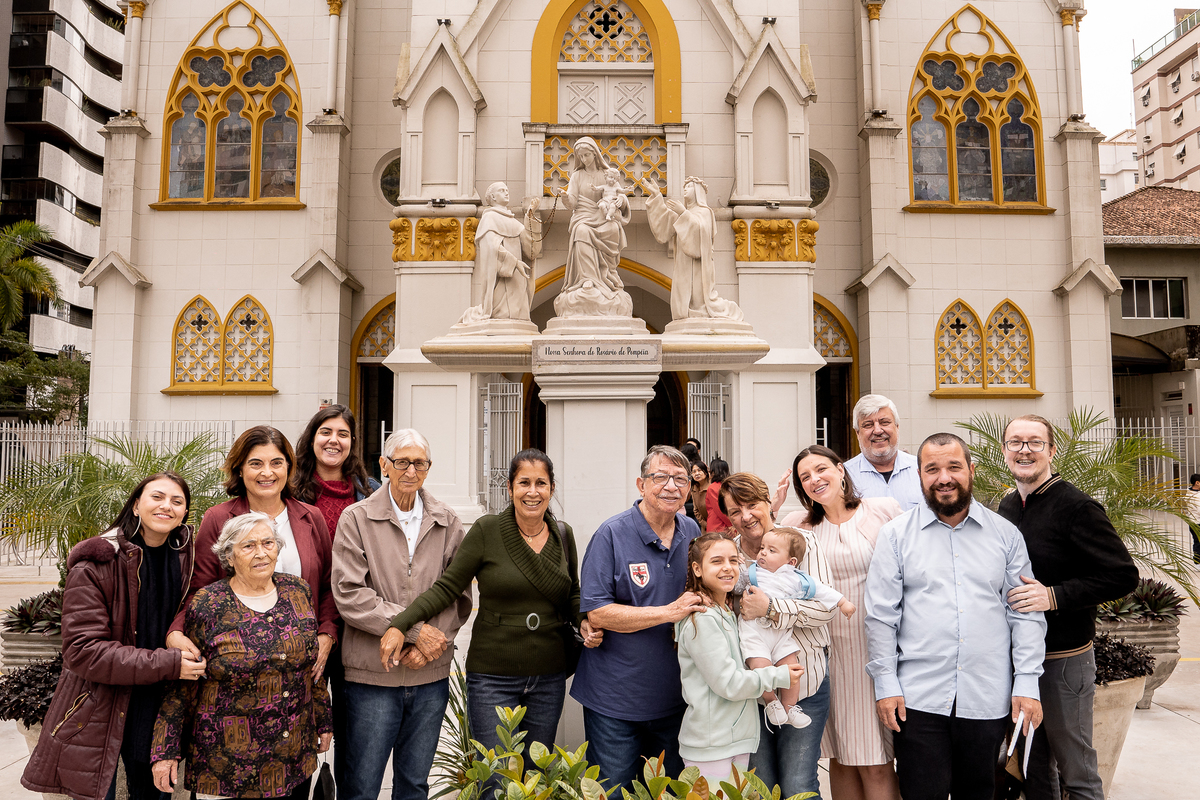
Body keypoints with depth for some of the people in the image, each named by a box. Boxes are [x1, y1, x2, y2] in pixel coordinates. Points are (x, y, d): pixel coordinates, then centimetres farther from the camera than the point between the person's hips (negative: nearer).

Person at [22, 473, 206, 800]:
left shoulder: (187, 554, 0)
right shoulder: (95, 564, -15)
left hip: (158, 709, 5)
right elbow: (83, 650, -20)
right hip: (97, 712, -4)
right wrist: (167, 664, -23)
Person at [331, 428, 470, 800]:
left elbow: (459, 595, 4)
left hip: (431, 675, 3)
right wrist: (415, 630, -15)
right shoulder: (356, 519, -4)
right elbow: (349, 595, -12)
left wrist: (434, 640, -13)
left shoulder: (447, 522, 4)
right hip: (371, 676, -3)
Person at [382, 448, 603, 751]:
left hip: (549, 678, 4)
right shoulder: (487, 530, -8)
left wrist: (584, 622, -4)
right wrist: (399, 625, -19)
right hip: (493, 677, -3)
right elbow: (447, 587, -8)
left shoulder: (563, 534, 4)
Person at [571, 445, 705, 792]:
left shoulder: (691, 532, 3)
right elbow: (596, 613, -20)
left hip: (673, 695, 5)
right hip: (614, 701, -5)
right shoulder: (612, 535, -15)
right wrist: (669, 612, -23)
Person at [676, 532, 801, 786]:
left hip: (737, 738, 9)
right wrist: (780, 676, -8)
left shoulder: (728, 611, 10)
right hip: (711, 744, -9)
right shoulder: (701, 619, -19)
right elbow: (729, 684, -19)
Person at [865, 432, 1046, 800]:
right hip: (918, 697, -1)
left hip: (987, 697, 2)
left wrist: (1027, 683, -1)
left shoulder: (1005, 534, 6)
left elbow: (1026, 614, 7)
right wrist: (885, 684, -4)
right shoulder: (895, 535, 1)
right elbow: (881, 615, 0)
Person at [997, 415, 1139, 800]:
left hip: (1064, 659, -6)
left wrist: (1054, 596, -25)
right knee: (1034, 767, 18)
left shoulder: (1076, 507, -13)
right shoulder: (1007, 507, 8)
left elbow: (1124, 575, -18)